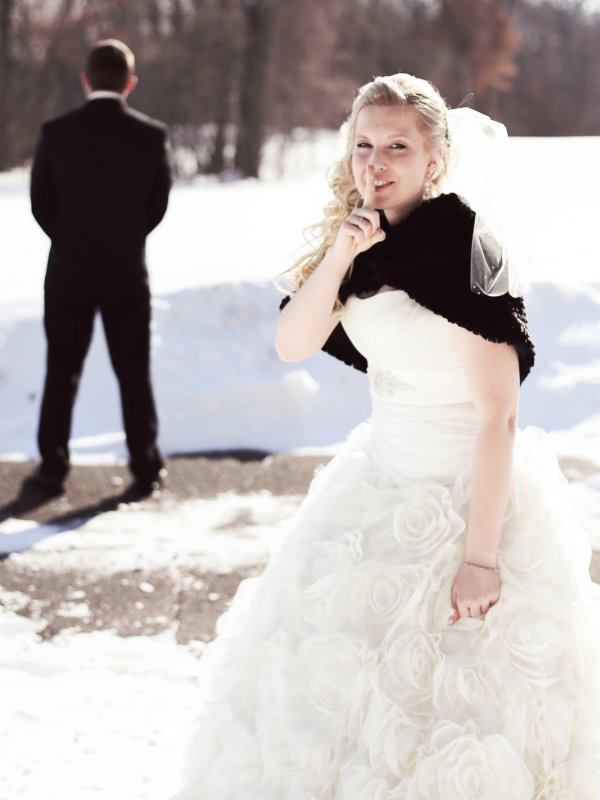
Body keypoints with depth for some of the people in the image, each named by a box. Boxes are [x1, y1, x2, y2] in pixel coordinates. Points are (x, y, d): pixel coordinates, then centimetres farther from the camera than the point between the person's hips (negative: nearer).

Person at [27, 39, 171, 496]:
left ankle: (53, 469, 12)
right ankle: (147, 469, 12)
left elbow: (41, 204, -1)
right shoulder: (153, 135, -8)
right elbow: (158, 205, 1)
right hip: (128, 274, 0)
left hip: (69, 272, 0)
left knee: (62, 374, 10)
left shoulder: (57, 133, -10)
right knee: (135, 375, 9)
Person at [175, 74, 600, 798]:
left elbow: (497, 418, -23)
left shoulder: (465, 252, -21)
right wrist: (338, 258, -21)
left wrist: (480, 557, -24)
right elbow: (291, 344, -7)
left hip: (467, 497, -8)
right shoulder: (368, 244, 1)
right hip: (382, 482, 8)